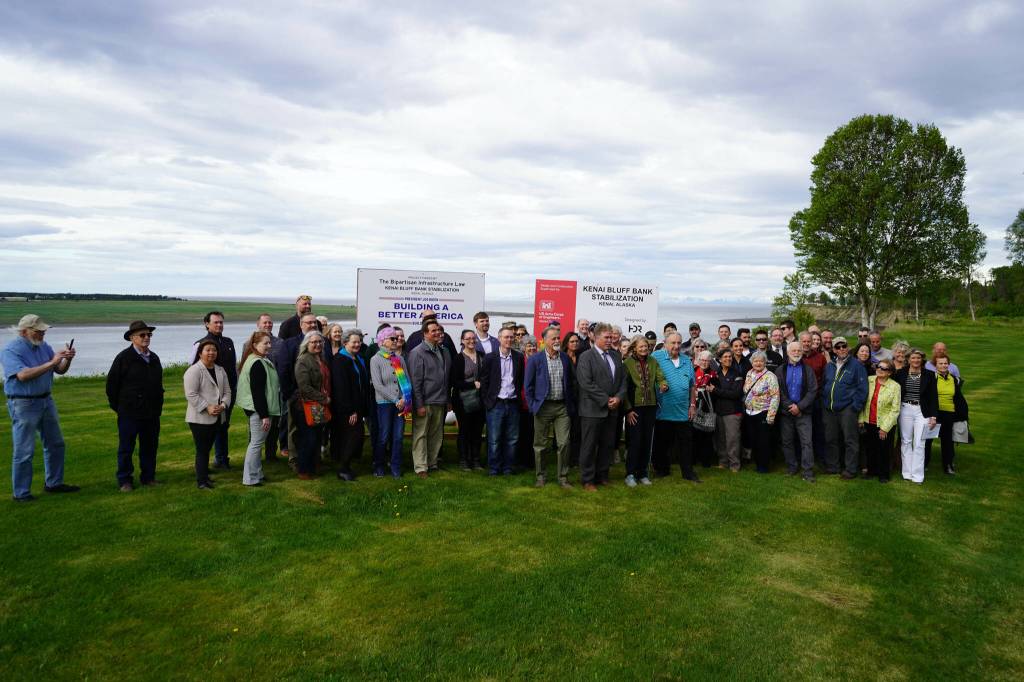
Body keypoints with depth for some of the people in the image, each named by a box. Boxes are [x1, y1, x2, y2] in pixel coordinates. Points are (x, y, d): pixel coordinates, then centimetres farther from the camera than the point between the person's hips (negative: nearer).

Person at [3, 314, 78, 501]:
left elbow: (60, 370, 6)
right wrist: (51, 363, -27)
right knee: (24, 451, -2)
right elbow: (23, 375, -27)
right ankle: (21, 493, 8)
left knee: (56, 444, 14)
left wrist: (67, 359, -14)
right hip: (23, 404, -7)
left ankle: (54, 483, 28)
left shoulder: (44, 347, 6)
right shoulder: (11, 350, -13)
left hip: (46, 401, 7)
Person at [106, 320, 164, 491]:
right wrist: (118, 407, -3)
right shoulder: (124, 358, -8)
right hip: (130, 413, -5)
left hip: (152, 413, 5)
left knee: (150, 447, 11)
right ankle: (124, 480, 15)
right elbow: (111, 384, -5)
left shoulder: (154, 358, 11)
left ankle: (148, 477, 22)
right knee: (126, 448, 5)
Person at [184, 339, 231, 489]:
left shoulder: (220, 370, 12)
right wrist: (207, 407, -21)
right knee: (202, 450, -3)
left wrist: (223, 405, -7)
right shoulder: (194, 371, -11)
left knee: (207, 448, 15)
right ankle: (201, 481, 2)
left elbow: (227, 391, 11)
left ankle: (205, 476, 24)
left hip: (217, 418, 7)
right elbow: (191, 395, -17)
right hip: (200, 418, -6)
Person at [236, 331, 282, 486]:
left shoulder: (255, 361, 13)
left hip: (255, 409, 10)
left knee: (256, 442, 17)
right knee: (256, 443, -1)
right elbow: (257, 392, -23)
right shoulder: (258, 364, -19)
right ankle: (251, 478, 7)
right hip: (259, 409, -10)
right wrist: (264, 415, -22)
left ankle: (256, 474, 26)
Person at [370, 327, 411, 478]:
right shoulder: (375, 360, -3)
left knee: (398, 436, 4)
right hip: (384, 403, -3)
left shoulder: (400, 358, 9)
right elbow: (378, 385, -10)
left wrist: (405, 399, -9)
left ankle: (396, 468, 15)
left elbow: (407, 381, 6)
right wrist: (395, 400, -12)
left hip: (401, 403, 3)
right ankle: (378, 466, 20)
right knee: (384, 437, 3)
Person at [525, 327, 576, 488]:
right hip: (543, 407, -2)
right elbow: (528, 385, 0)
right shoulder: (534, 359, -4)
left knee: (564, 443, 0)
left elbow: (570, 383, 13)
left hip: (562, 407, 2)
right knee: (540, 444, 7)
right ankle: (541, 476, 21)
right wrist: (533, 406, -5)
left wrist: (572, 406, 9)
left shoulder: (565, 358, 7)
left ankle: (563, 477, 13)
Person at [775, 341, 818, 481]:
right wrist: (790, 406, -10)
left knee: (807, 442, -6)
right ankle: (792, 468, 20)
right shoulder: (780, 370, 7)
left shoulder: (808, 369, 4)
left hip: (804, 411, -2)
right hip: (786, 411, 2)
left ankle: (807, 472, -3)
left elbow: (813, 390, -3)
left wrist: (799, 406, -11)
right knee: (787, 441, 8)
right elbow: (778, 391, 0)